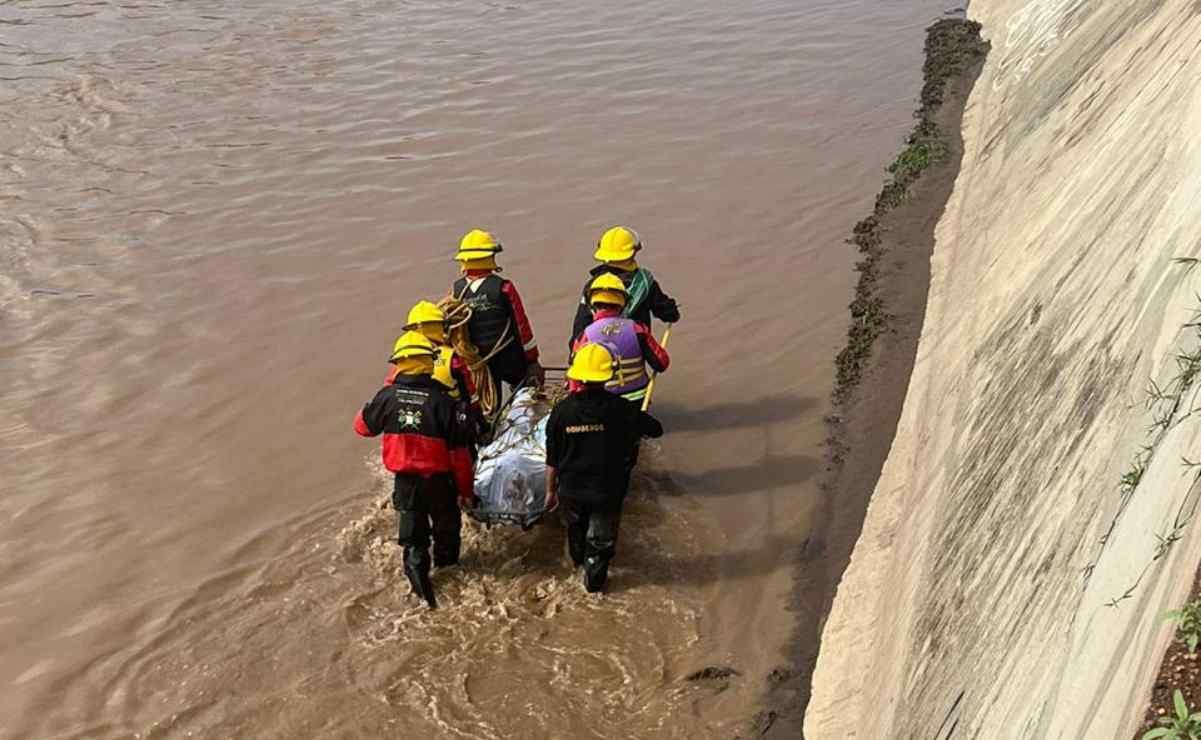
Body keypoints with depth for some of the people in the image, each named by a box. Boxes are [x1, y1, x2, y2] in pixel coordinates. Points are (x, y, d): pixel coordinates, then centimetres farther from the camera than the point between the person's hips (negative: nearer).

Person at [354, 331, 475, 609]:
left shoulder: (388, 396, -12)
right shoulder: (441, 401, -19)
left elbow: (363, 425, 8)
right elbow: (459, 451, -14)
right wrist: (466, 488, -2)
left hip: (405, 480, 1)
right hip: (439, 480, -1)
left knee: (413, 536, 16)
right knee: (446, 527, 24)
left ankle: (417, 571, -2)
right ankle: (447, 568, 42)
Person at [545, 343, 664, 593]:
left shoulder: (561, 411, -12)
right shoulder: (619, 409, -17)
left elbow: (552, 459, -5)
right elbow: (655, 429, -4)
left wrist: (551, 490, 8)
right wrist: (638, 420, 17)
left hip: (570, 489, 3)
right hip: (608, 489, -3)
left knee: (575, 527, 31)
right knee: (601, 538, 18)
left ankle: (578, 559, 54)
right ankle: (594, 579, 27)